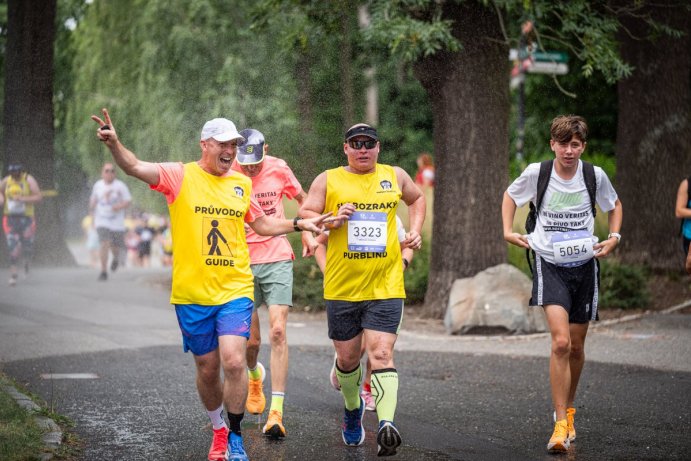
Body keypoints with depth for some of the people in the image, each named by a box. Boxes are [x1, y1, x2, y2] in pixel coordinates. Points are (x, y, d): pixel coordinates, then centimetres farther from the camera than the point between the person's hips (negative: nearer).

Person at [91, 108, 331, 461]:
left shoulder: (241, 184, 8)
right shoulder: (180, 176, -3)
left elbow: (262, 224, 23)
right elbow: (136, 167, -19)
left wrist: (299, 224, 13)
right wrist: (114, 144, -38)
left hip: (235, 289, 1)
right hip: (191, 293, -1)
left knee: (233, 362, -15)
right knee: (207, 369, 9)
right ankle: (219, 429, 32)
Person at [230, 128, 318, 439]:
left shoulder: (279, 169, -3)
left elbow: (301, 198, 17)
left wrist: (307, 232, 8)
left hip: (277, 259, 0)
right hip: (241, 263, 0)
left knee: (278, 332, -13)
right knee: (250, 340, 5)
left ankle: (276, 413, -14)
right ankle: (255, 375, 43)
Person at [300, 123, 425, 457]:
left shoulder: (395, 176, 9)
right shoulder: (328, 180, 3)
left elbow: (417, 199, 28)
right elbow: (303, 215, 2)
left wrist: (415, 231, 12)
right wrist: (332, 221, -17)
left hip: (386, 287, -1)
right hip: (341, 288, 1)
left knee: (381, 354, -15)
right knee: (347, 357, 12)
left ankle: (386, 424, -26)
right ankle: (353, 409, 40)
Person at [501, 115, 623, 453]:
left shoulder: (595, 176, -3)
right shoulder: (536, 173, -7)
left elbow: (614, 205, 17)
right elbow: (510, 196, 13)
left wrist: (614, 237, 4)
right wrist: (508, 231, 3)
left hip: (585, 265, 3)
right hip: (550, 264, -3)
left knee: (576, 346, 11)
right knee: (560, 342, -19)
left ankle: (568, 409, 35)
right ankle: (561, 425, -15)